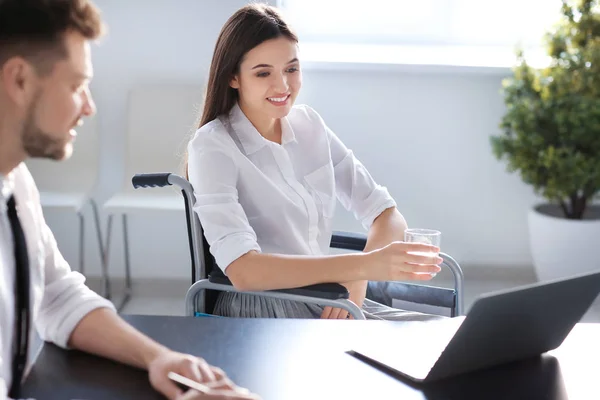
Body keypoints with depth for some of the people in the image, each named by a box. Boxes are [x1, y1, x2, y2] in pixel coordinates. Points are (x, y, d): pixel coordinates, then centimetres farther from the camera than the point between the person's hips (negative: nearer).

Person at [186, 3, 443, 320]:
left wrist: (356, 282, -15)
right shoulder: (213, 147, -12)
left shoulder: (309, 125, 6)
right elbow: (242, 270, -26)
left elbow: (386, 214, 5)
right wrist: (363, 265, -34)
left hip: (326, 300, 6)